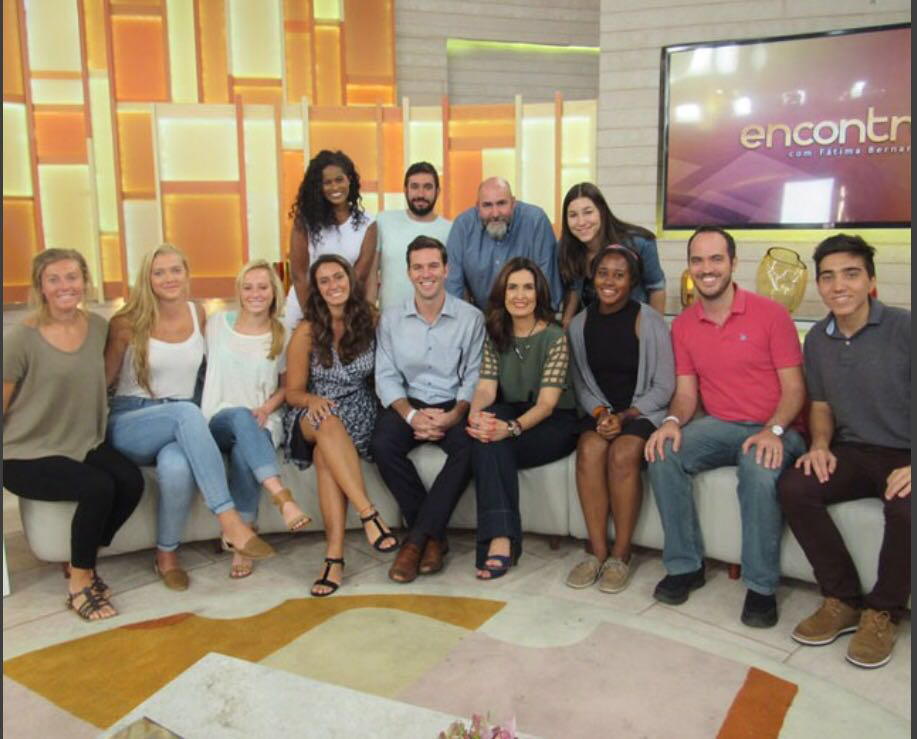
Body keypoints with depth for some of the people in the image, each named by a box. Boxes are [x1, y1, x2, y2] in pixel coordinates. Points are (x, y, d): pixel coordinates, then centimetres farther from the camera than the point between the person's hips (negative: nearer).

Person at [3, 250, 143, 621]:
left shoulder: (98, 327, 2)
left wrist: (94, 432, 14)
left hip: (84, 444, 5)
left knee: (131, 481, -22)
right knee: (98, 488, -29)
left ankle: (83, 563, 4)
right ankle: (78, 584, -4)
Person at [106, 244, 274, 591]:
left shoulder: (197, 314, 7)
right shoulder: (127, 323, -3)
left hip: (181, 425, 2)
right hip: (129, 425, -2)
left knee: (177, 467, -37)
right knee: (186, 411, -39)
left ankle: (166, 555, -11)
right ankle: (230, 522, -42)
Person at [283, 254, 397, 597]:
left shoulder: (370, 321, 4)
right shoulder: (307, 333, 0)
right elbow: (293, 391, 4)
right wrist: (313, 400, -19)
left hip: (361, 414, 0)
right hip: (315, 416, 0)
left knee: (325, 454, -33)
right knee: (328, 423, -38)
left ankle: (335, 554, -37)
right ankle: (369, 514, -42)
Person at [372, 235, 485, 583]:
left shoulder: (470, 318, 2)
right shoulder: (391, 319, 6)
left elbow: (474, 378, -2)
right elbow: (386, 377, 0)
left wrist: (454, 415, -19)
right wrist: (411, 415, -17)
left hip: (453, 406, -1)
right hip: (407, 404, 1)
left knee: (469, 446, -33)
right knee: (383, 444, -30)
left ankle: (417, 537, -23)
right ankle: (434, 535, -16)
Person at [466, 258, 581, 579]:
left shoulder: (554, 337, -9)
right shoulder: (495, 336, 7)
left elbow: (547, 402, -18)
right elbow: (486, 387, -4)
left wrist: (511, 428, -36)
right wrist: (475, 413, -29)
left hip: (554, 423, -4)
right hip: (511, 414, 4)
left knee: (493, 443, -32)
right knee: (486, 434, -32)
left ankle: (498, 540, -30)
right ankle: (501, 537, -37)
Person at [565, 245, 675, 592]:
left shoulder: (648, 321, -7)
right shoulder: (580, 323, 5)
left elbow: (663, 388, -5)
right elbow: (581, 384, 8)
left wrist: (625, 417, -15)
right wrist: (601, 413, -10)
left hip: (644, 413, -3)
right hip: (602, 414, 3)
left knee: (623, 453, -31)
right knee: (589, 449, -28)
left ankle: (621, 554, -16)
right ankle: (598, 552, -20)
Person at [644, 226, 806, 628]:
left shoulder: (770, 313, -5)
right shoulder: (682, 326, 7)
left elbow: (794, 387, -6)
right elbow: (686, 392, 5)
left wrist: (773, 431, -24)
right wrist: (673, 420, -17)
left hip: (773, 430, -3)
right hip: (719, 426, 4)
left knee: (760, 468, -36)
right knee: (663, 453, -23)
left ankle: (761, 586, -17)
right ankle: (685, 566, -10)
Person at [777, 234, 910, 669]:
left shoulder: (903, 329, -11)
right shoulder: (817, 340, 6)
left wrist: (912, 467, -27)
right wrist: (820, 445, -4)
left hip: (902, 454, -5)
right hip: (852, 452, 5)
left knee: (905, 504, -36)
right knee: (793, 487, -22)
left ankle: (883, 612, -9)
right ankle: (843, 600, -6)